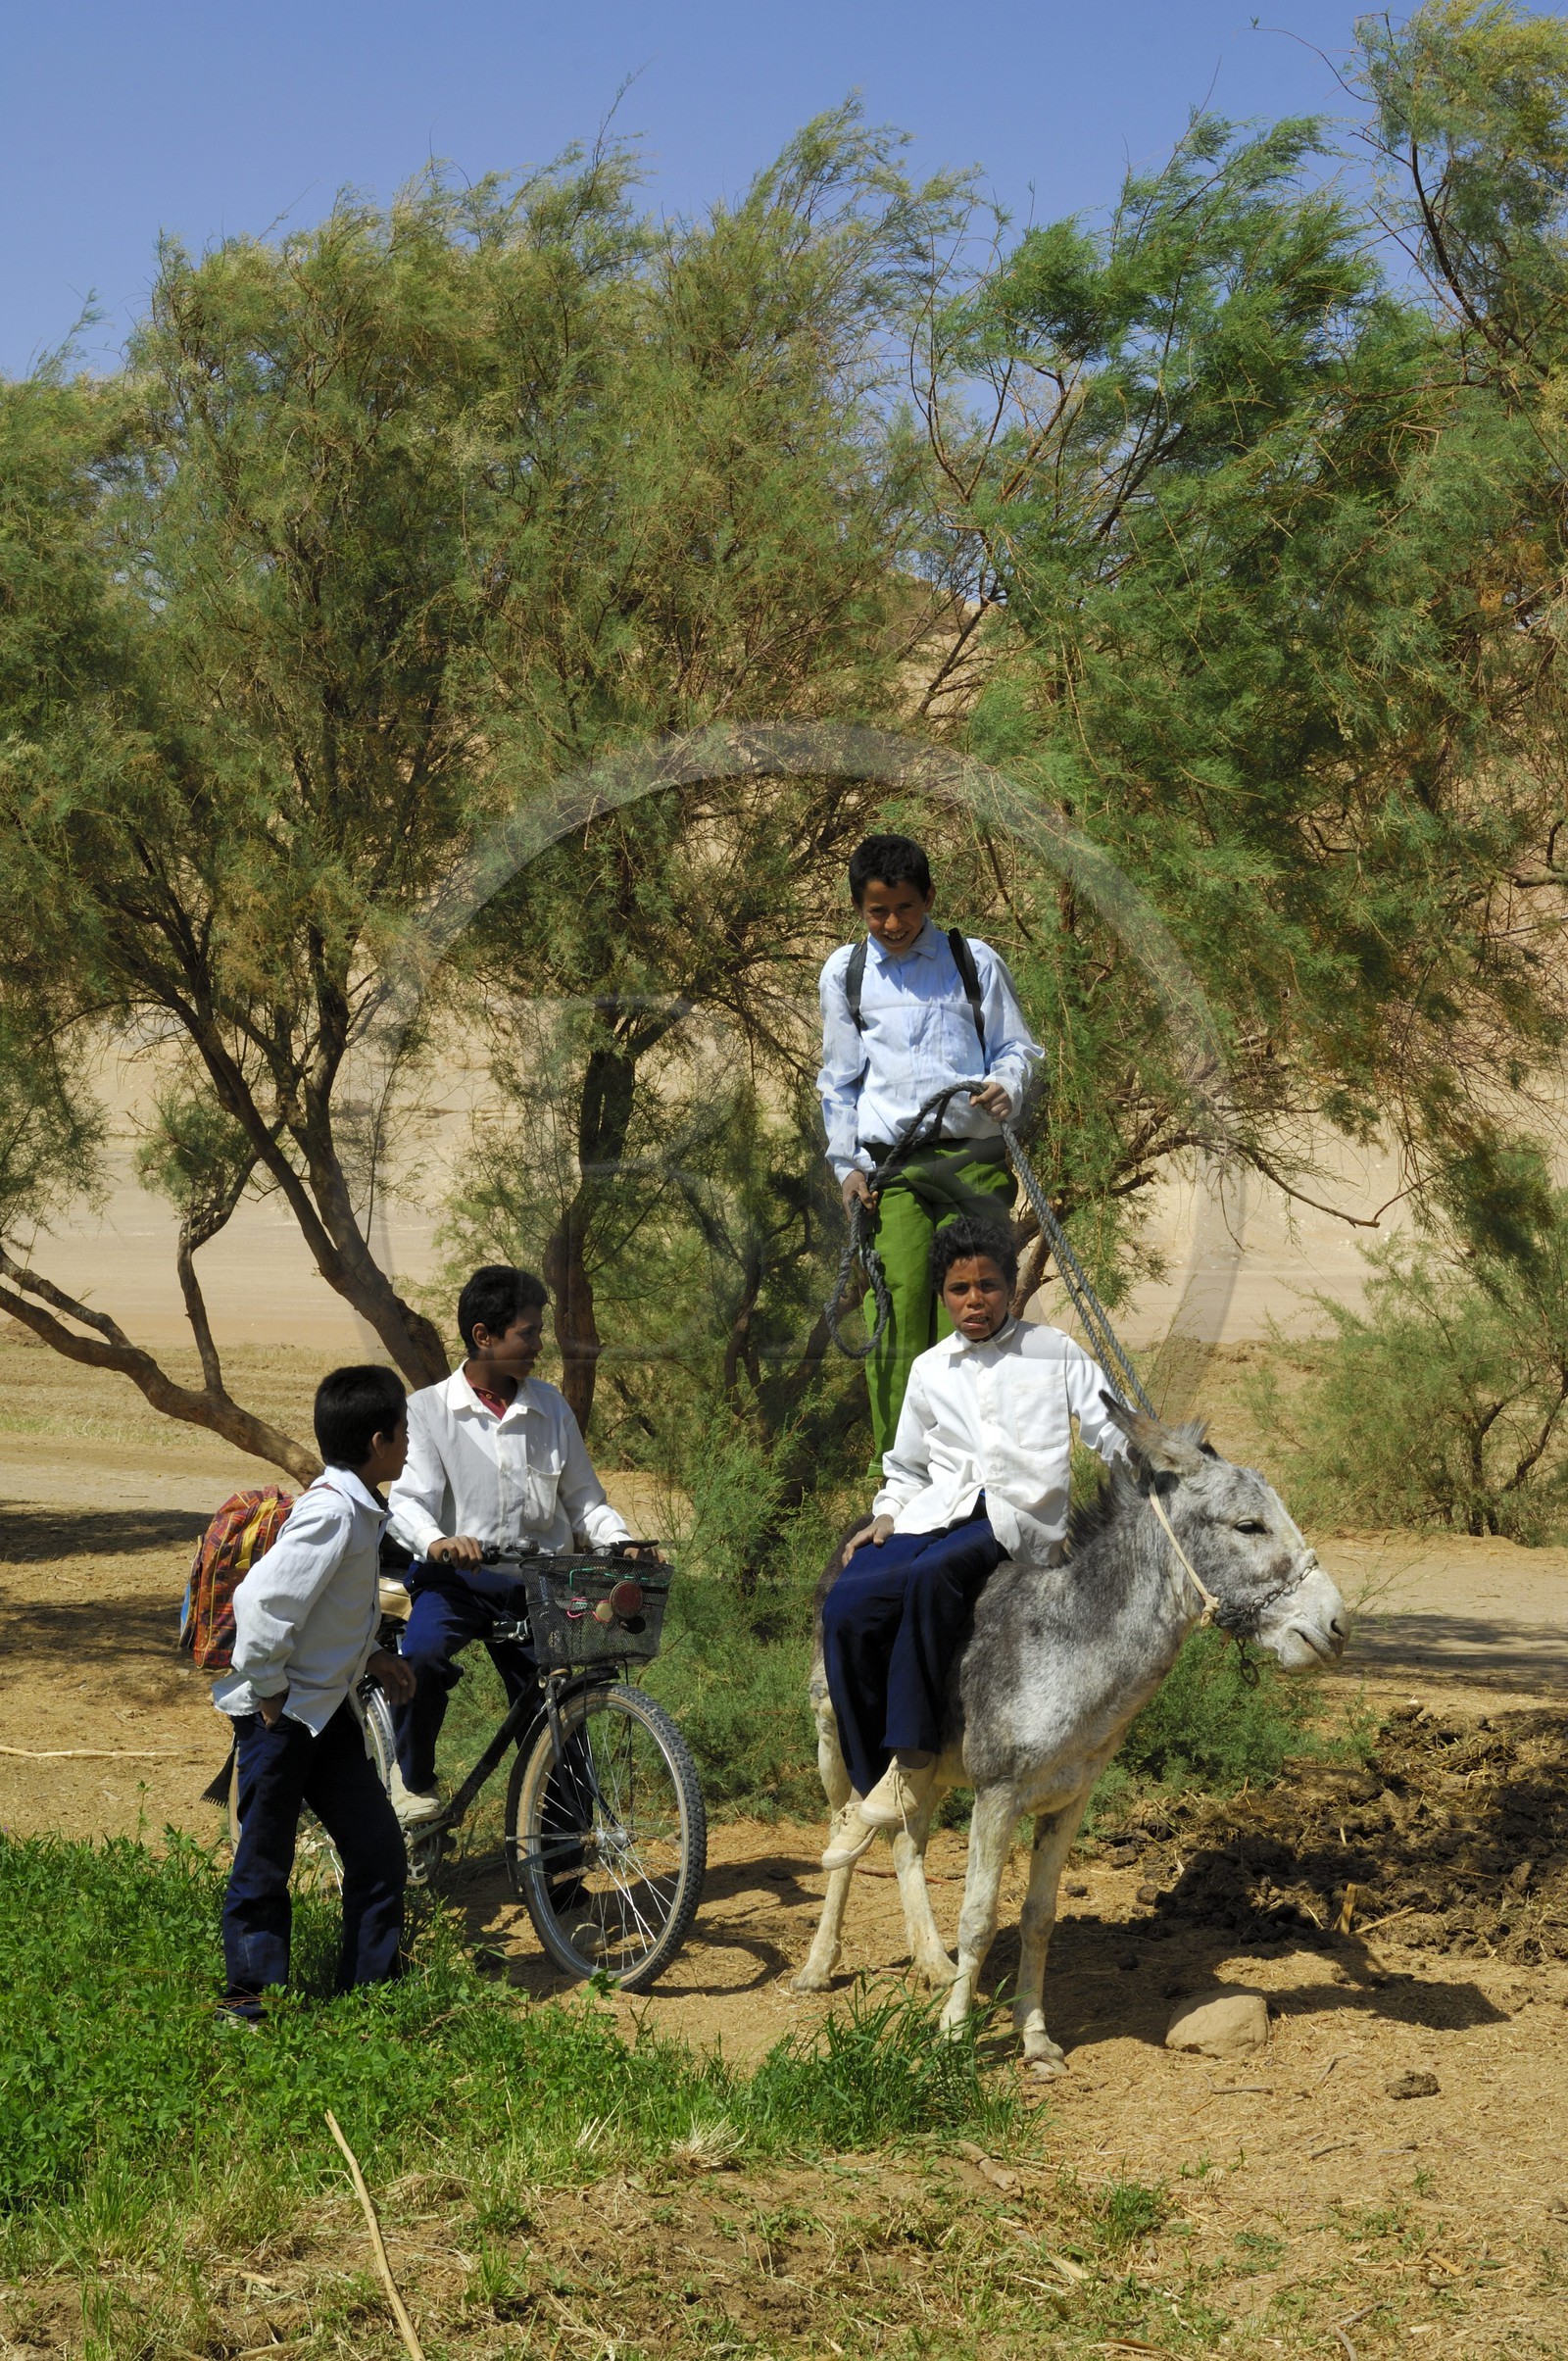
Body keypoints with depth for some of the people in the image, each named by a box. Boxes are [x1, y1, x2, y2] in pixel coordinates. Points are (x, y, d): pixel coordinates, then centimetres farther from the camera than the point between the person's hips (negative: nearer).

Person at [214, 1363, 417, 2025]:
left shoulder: (359, 1508, 7)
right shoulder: (333, 1511, -24)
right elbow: (263, 1602, -28)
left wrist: (370, 1655, 11)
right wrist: (270, 1695, -19)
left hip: (328, 1709, 9)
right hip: (281, 1713, -9)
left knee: (379, 1847, 8)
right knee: (265, 1861, 3)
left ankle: (372, 1988, 17)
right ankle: (248, 1993, 14)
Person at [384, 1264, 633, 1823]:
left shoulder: (550, 1408, 7)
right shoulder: (430, 1410, -3)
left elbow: (583, 1498, 13)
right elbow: (408, 1500, -12)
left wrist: (621, 1545, -7)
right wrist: (437, 1542, -35)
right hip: (456, 1578, -3)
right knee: (421, 1655, -32)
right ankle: (413, 1778, -6)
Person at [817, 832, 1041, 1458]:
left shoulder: (973, 961, 10)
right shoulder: (844, 973, 14)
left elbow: (1017, 1048, 13)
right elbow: (838, 1079, 18)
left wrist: (1006, 1086, -9)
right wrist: (846, 1164, 10)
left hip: (973, 1157, -1)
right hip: (891, 1166, 1)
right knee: (897, 1312, -9)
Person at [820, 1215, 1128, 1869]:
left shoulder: (1056, 1354, 11)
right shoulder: (929, 1371, 20)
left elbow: (1114, 1437, 10)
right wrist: (887, 1516, 10)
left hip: (1021, 1518, -4)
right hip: (936, 1513, 4)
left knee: (932, 1574, -38)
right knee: (845, 1607, -25)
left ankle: (913, 1760, -32)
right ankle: (871, 1787, -17)